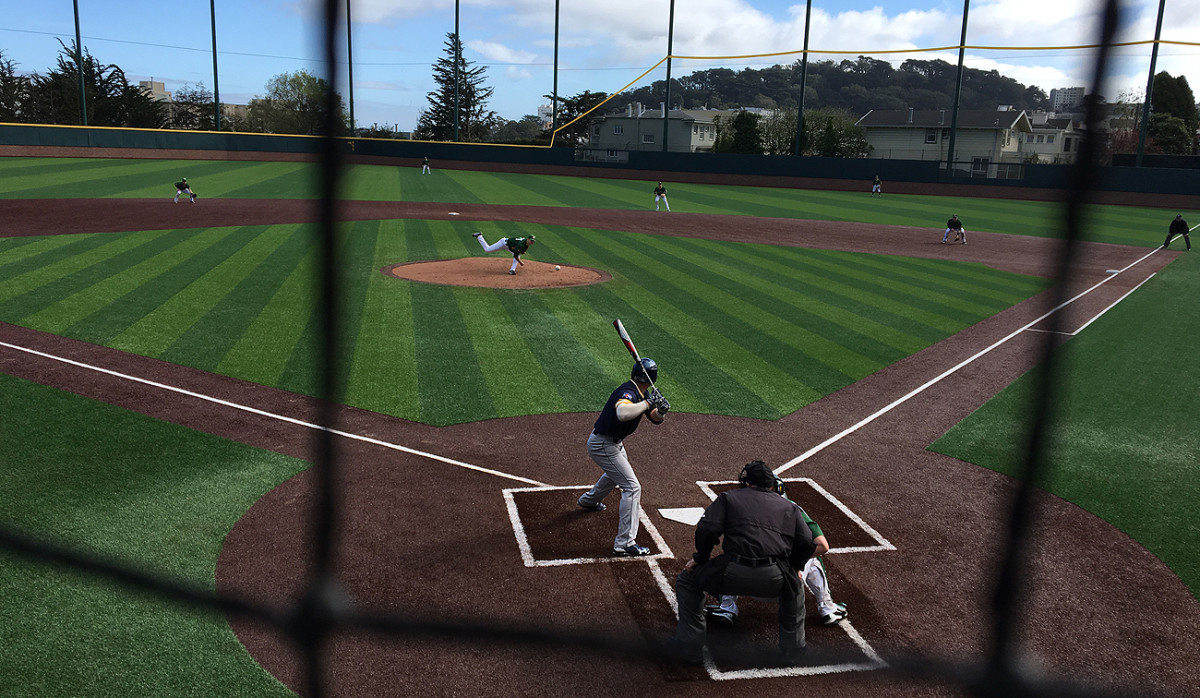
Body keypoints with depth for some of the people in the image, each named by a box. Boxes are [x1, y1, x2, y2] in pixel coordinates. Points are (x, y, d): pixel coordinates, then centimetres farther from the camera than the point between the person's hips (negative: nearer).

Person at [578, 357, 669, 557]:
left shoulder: (643, 394, 2)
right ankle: (624, 544, -13)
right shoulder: (628, 392, -29)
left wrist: (661, 409, -20)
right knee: (632, 487, -13)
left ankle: (589, 500, 63)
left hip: (614, 442, 11)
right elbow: (622, 413, -51)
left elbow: (656, 419, 2)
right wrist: (647, 402, -42)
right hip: (602, 445, -10)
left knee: (617, 472, 37)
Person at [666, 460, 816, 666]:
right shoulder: (789, 506, 25)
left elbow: (707, 529, 3)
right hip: (774, 580, 3)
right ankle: (793, 648, 36)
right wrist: (793, 569, 30)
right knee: (794, 586, 39)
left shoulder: (729, 497, 18)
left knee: (687, 580, 24)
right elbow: (808, 543, 14)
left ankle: (690, 646, 19)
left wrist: (700, 558, 18)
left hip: (734, 575, -2)